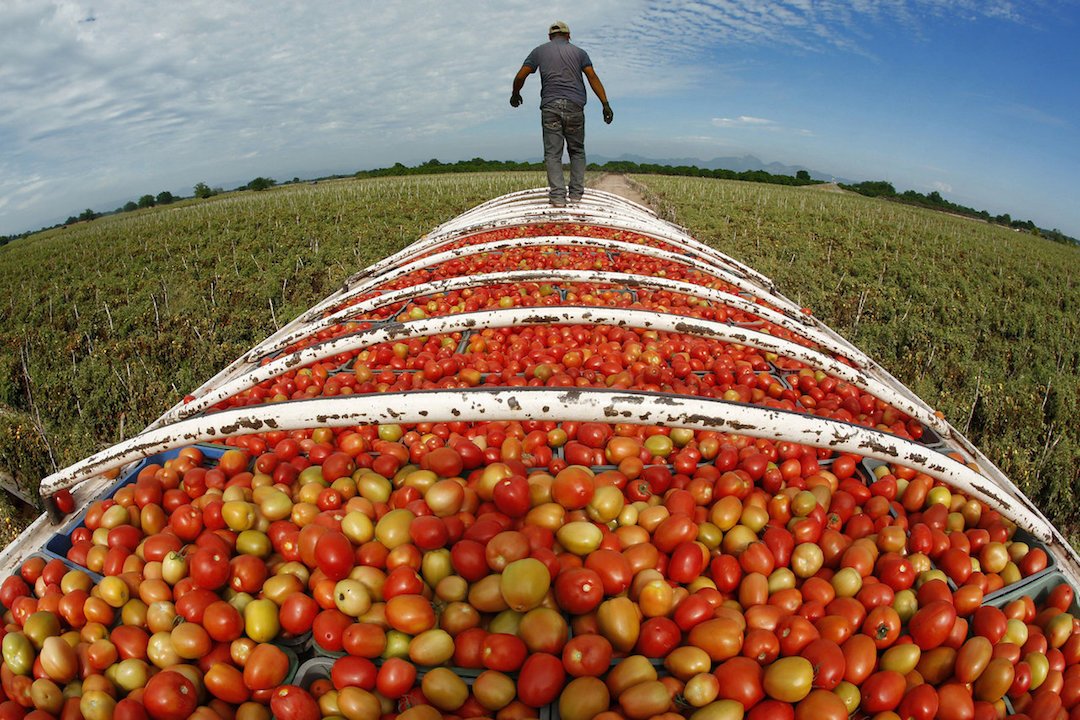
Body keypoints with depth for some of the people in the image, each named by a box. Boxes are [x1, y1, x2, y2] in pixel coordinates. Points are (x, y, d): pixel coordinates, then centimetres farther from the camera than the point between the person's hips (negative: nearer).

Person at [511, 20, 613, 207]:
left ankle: (558, 195, -12)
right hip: (575, 107, 1)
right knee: (577, 151, 14)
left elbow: (520, 76, 9)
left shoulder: (539, 51, 15)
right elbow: (593, 77, 3)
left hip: (550, 107, -1)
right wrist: (605, 104, -1)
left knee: (553, 153, -1)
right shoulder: (578, 52, 15)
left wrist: (515, 95, 27)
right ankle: (576, 192, 6)